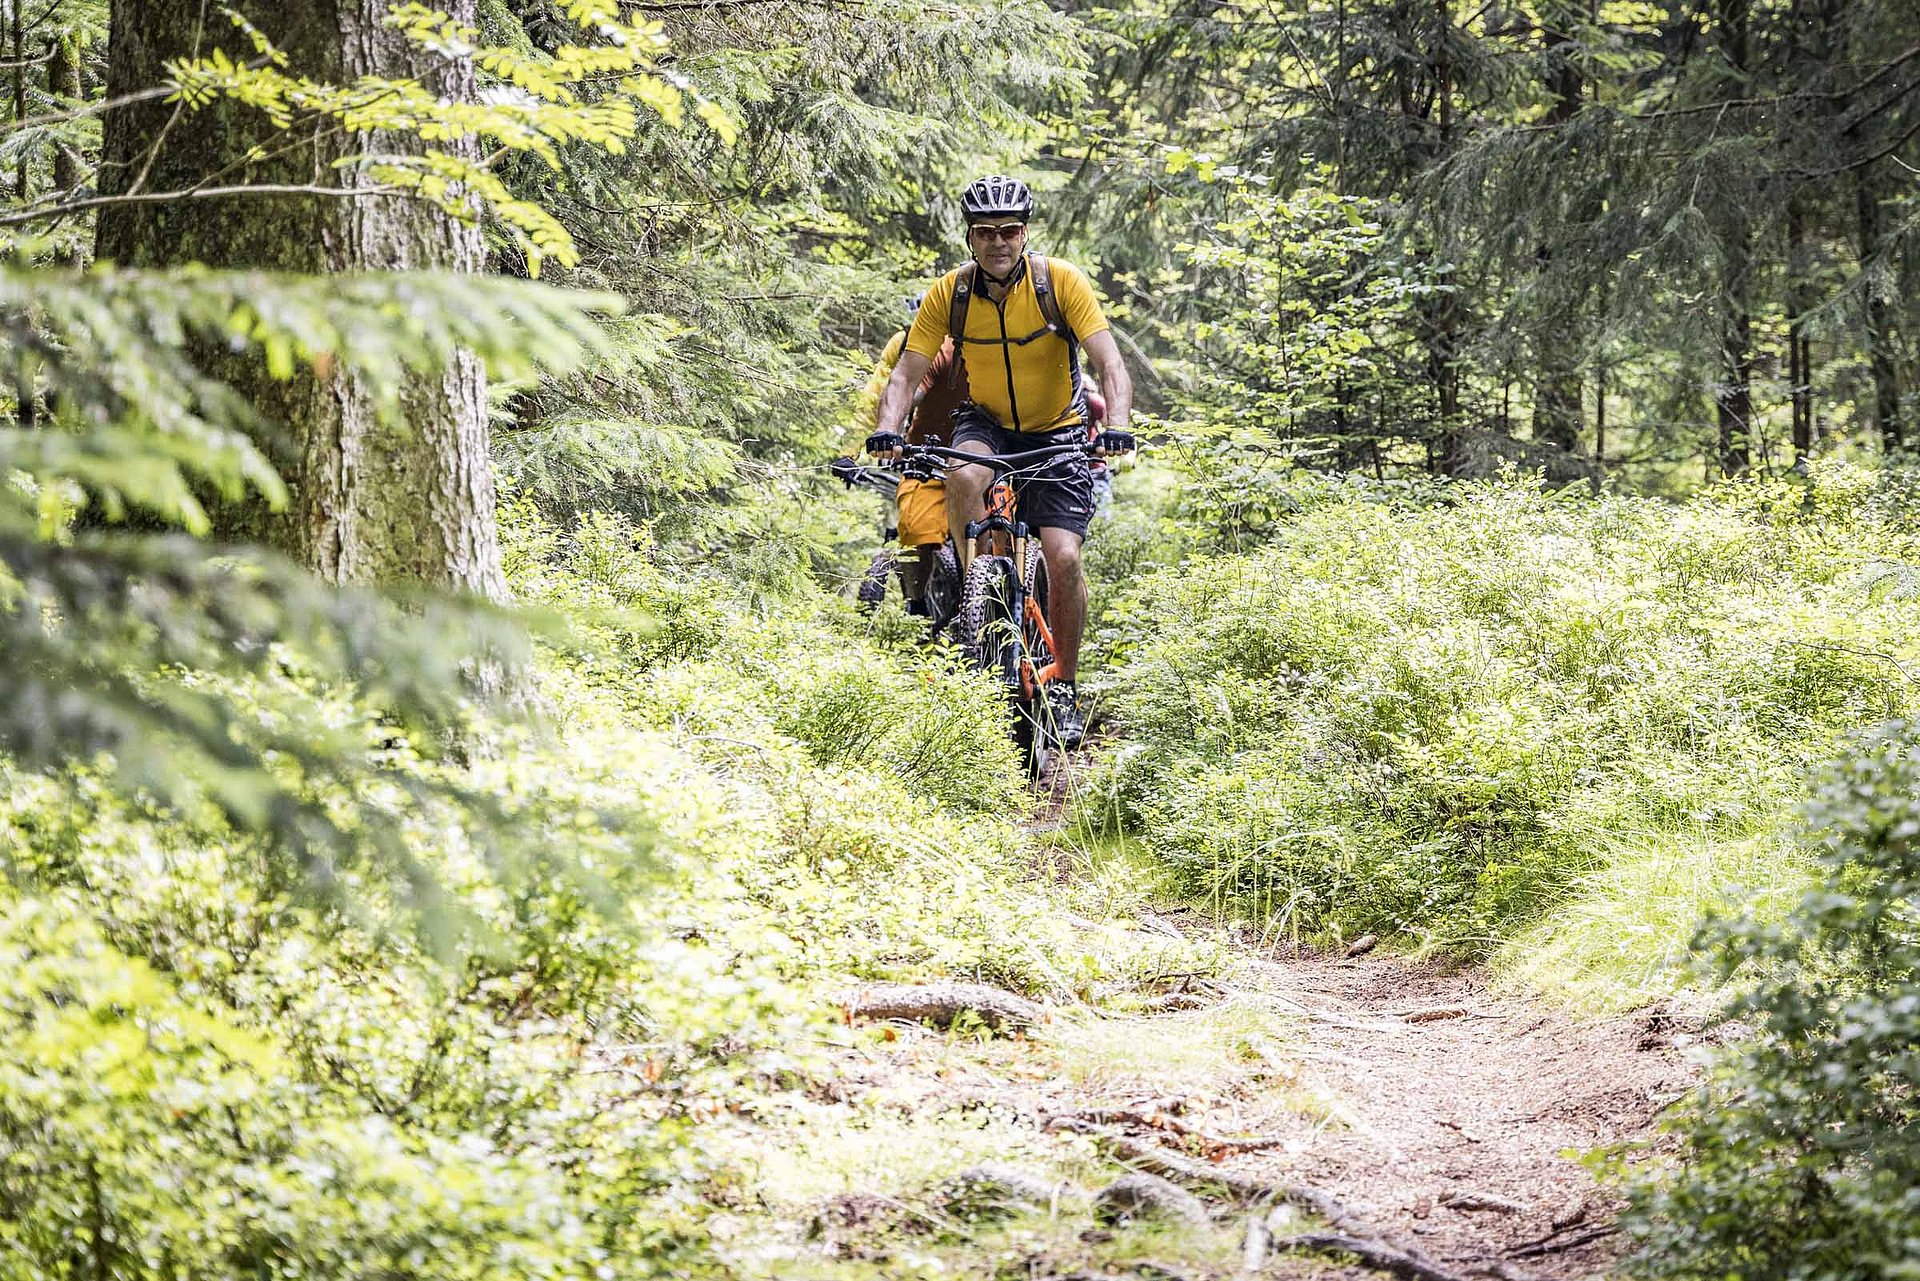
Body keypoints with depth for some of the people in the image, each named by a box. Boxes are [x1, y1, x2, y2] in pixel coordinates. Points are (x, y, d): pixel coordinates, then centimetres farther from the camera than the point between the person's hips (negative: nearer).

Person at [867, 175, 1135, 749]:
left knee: (1063, 558, -17)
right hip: (986, 423, 1)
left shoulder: (1061, 281, -18)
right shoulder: (950, 292, -13)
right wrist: (886, 429, -34)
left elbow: (1110, 363, -23)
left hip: (1057, 431, -1)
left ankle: (1066, 689, 1)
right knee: (964, 477, -35)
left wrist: (1117, 426, -41)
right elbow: (906, 373, -14)